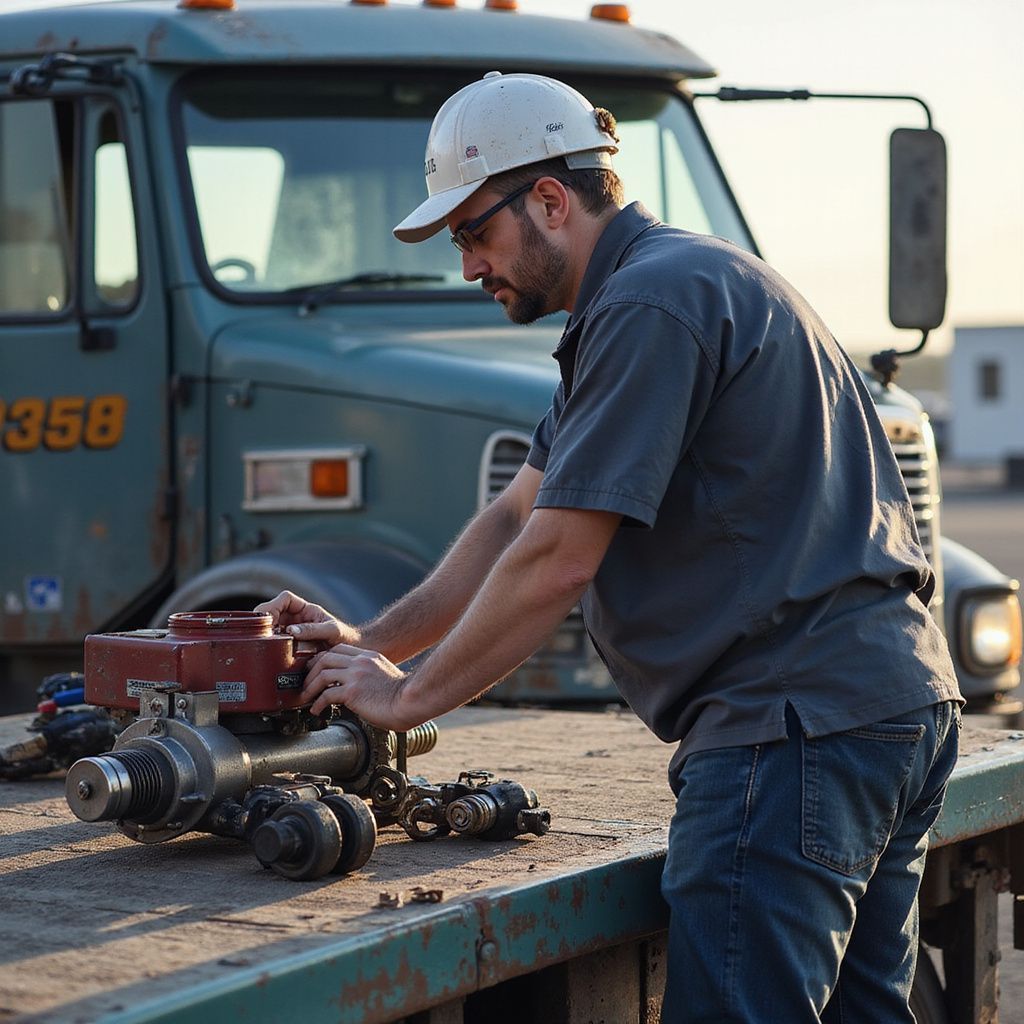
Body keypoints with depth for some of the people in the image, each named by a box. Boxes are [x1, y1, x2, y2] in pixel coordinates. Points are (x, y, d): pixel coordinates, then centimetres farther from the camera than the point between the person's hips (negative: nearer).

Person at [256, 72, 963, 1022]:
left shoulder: (649, 304, -13)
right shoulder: (685, 281, 22)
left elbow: (558, 559, -16)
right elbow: (518, 516, 25)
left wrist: (407, 695, -4)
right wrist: (372, 642, 18)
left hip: (799, 722, -11)